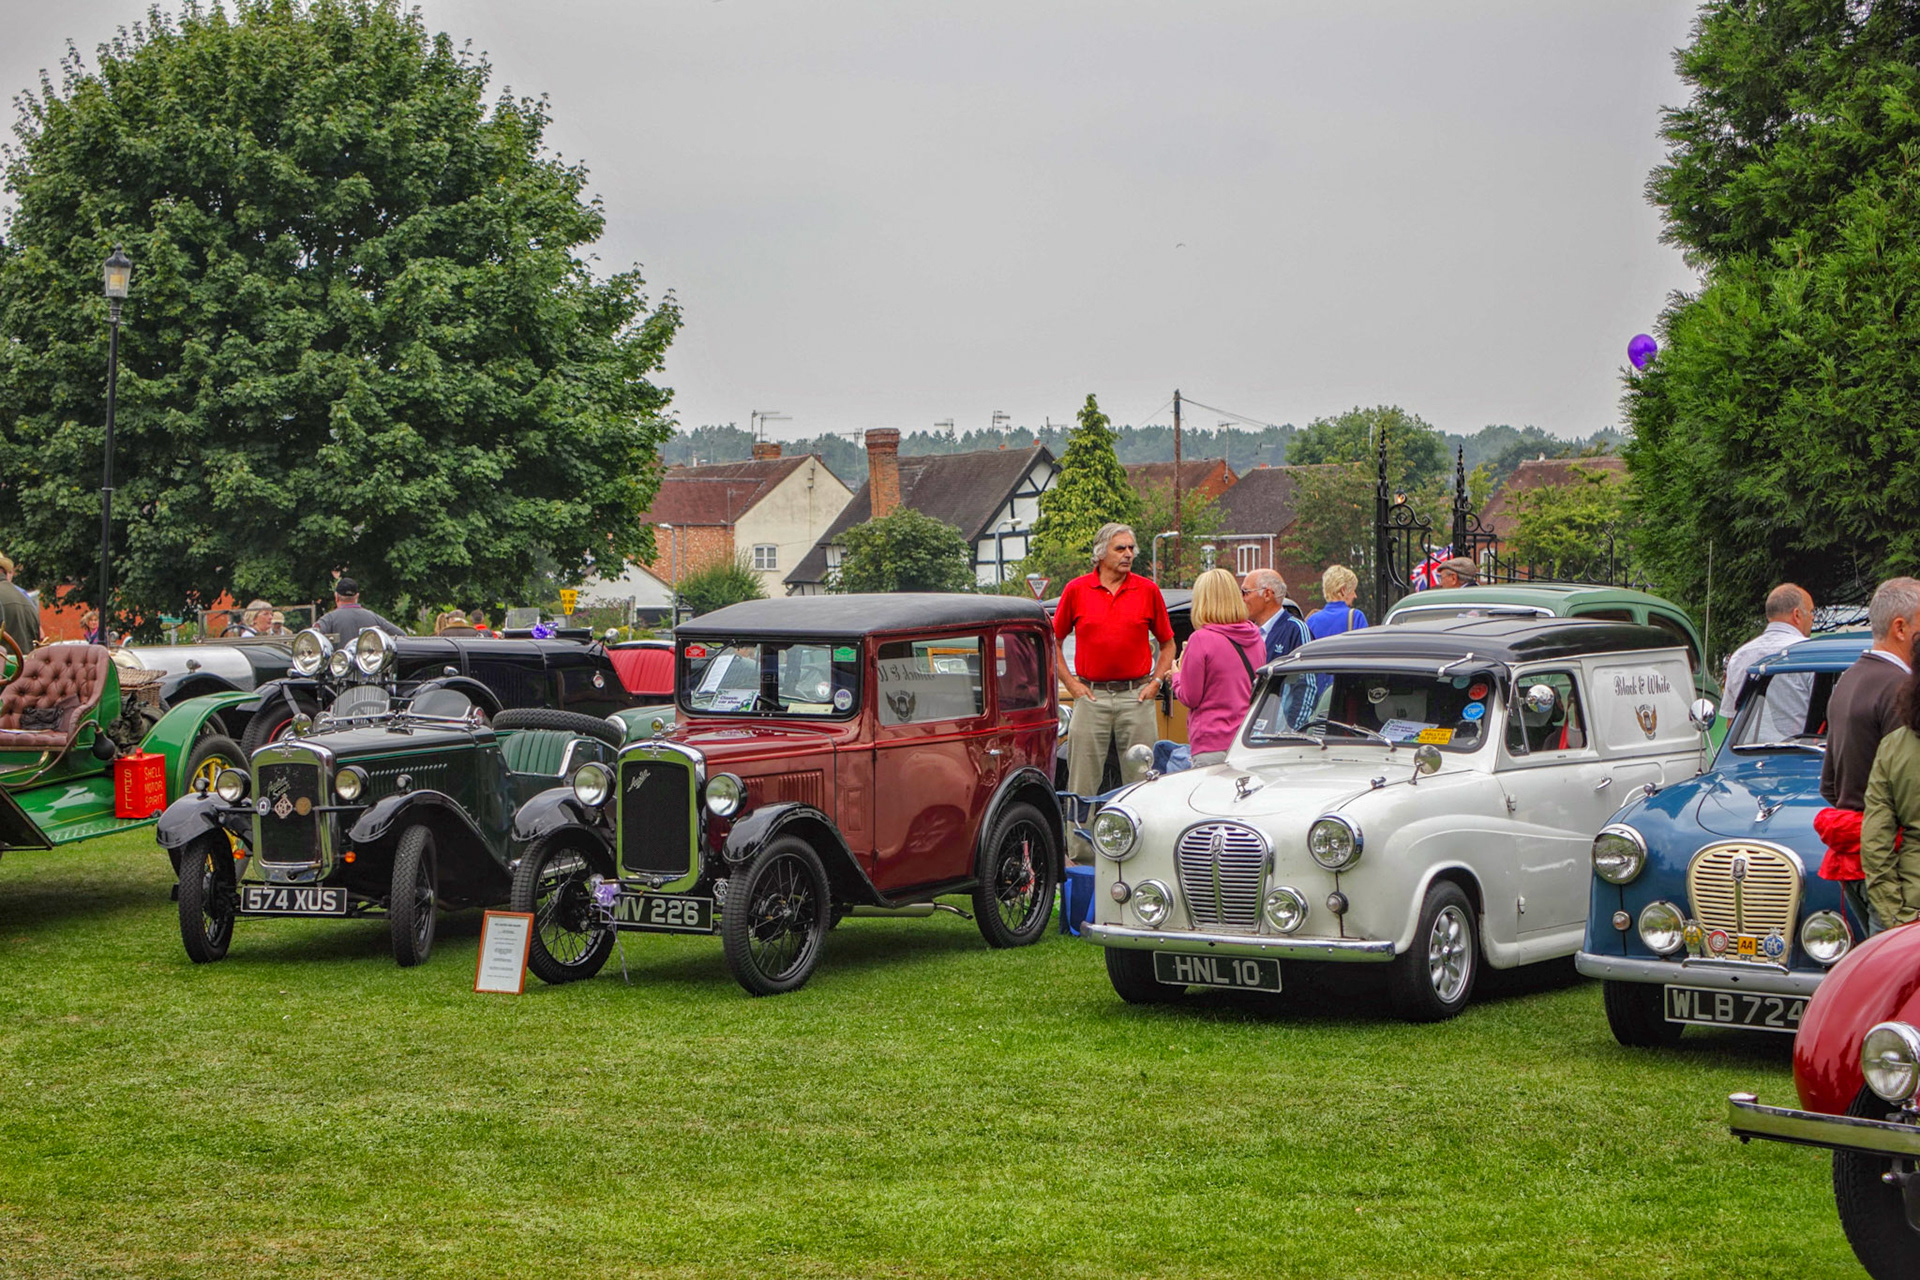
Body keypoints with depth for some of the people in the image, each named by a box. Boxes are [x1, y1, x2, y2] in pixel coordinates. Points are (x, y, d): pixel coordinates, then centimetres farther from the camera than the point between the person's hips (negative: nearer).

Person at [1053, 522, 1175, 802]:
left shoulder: (1148, 590, 5)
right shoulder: (1076, 590, 3)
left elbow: (1167, 643, 13)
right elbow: (1054, 640, 10)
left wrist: (1156, 682, 2)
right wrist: (1070, 682, 1)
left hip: (1136, 695, 1)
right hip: (1091, 695, -1)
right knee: (1083, 779, 1)